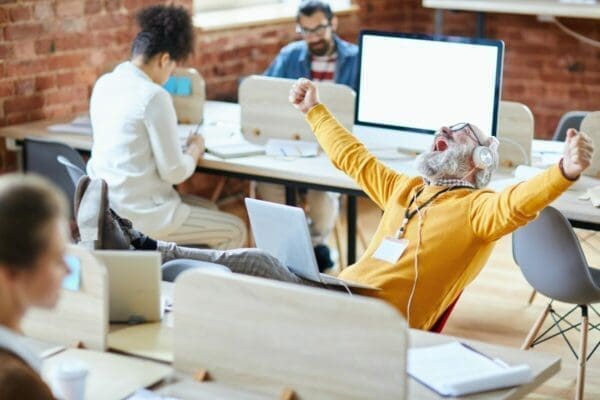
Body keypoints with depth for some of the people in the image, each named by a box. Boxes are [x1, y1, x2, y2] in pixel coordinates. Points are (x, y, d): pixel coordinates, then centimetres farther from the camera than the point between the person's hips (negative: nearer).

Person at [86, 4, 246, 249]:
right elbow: (174, 172, -17)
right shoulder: (154, 96, -20)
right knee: (235, 230, 8)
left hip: (106, 205, 9)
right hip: (138, 214, -9)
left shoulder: (104, 84, 5)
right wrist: (195, 150, 3)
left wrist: (181, 147, 16)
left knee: (209, 210, 26)